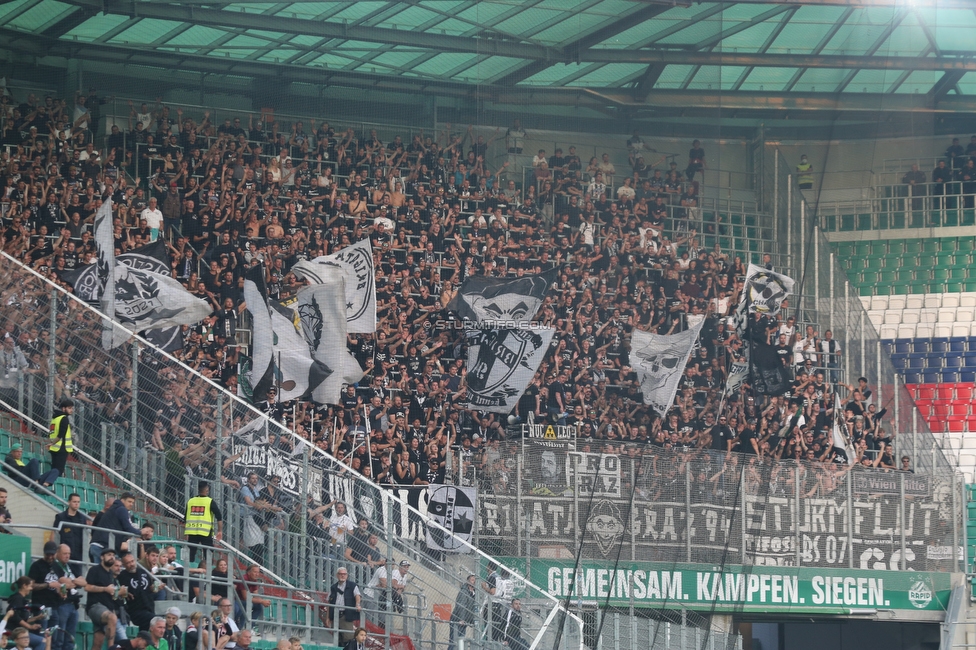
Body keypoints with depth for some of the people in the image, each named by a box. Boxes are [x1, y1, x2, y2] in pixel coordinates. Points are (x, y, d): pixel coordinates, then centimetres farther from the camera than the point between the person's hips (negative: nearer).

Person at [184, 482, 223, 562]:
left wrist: (187, 534, 23)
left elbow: (185, 519, 15)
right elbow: (219, 517, -6)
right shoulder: (210, 501, -1)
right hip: (205, 532, -3)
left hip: (192, 531, 3)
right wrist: (220, 531, 0)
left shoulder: (190, 501, 11)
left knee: (191, 554, 6)